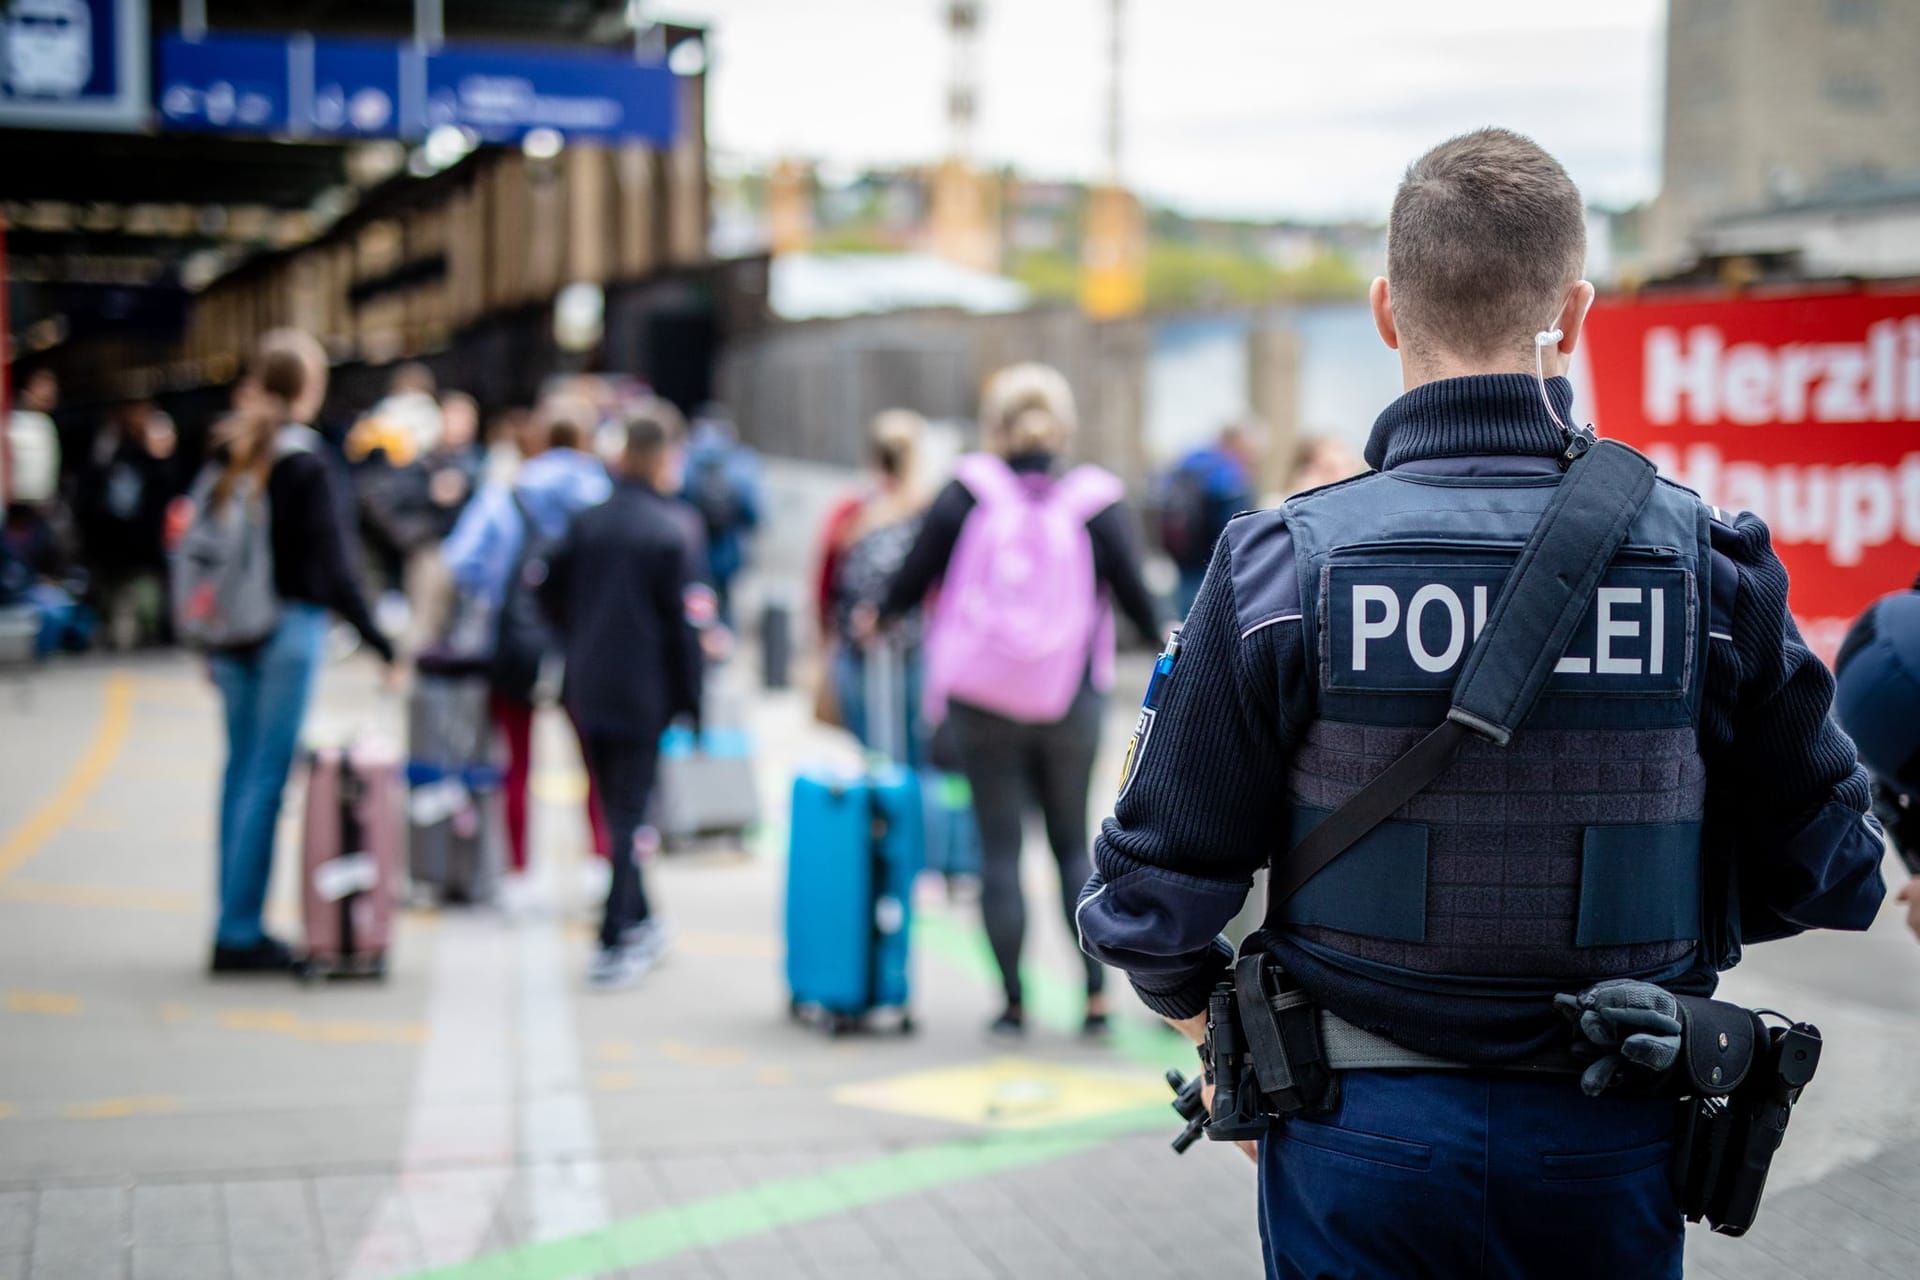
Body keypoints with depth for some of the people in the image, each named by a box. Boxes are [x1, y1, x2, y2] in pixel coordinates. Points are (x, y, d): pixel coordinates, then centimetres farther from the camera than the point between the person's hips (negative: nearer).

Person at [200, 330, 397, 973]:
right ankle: (240, 932, 1)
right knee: (266, 776, -2)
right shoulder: (303, 462, -12)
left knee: (241, 768, 13)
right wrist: (380, 643, -10)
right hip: (289, 629, -7)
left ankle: (234, 925, 18)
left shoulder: (227, 451, 7)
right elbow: (331, 568, -15)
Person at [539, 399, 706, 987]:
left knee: (615, 806, 18)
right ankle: (613, 948, 1)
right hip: (643, 695, -5)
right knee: (629, 815, 1)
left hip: (586, 690, 5)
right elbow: (684, 626, -12)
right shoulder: (673, 535, -12)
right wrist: (691, 702, -5)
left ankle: (639, 923, 30)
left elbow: (550, 593, 10)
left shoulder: (586, 522, 3)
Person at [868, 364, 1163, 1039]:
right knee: (1073, 843, 13)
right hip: (1070, 704, 1)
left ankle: (1013, 1002, 8)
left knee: (999, 846, 6)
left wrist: (879, 618, 24)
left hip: (981, 701, -1)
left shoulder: (967, 495, -5)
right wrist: (1165, 641, 22)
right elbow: (1132, 592, 1)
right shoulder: (1095, 503, -4)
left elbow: (916, 573, 3)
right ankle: (1095, 994, 7)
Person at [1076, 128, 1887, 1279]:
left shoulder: (1285, 568, -13)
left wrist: (1198, 1006, 10)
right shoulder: (1708, 564, -9)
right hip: (1611, 1148, 1)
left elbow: (1154, 892, -10)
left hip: (1361, 1136, -1)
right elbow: (1830, 872, 0)